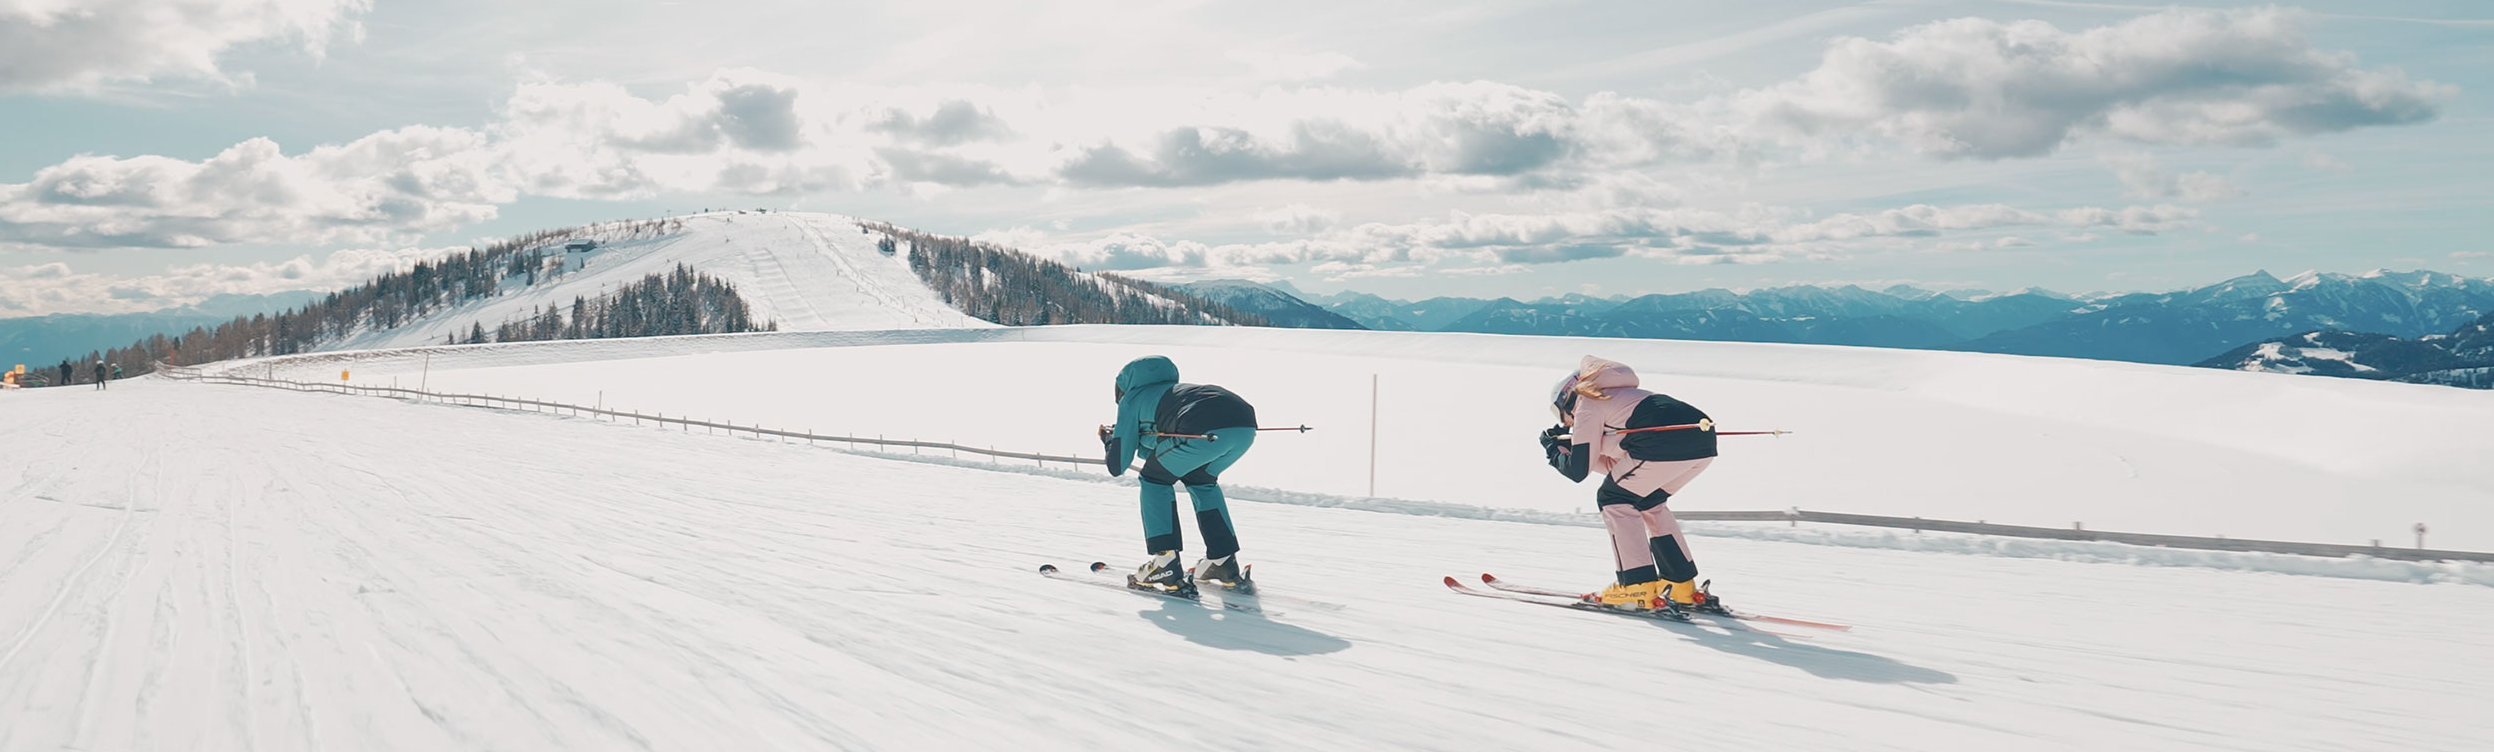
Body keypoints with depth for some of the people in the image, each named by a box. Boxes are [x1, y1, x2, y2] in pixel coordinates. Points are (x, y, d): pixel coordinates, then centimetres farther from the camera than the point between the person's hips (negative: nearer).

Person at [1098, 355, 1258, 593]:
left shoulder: (1132, 399, 26)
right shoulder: (1174, 390, 43)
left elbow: (1117, 466, 27)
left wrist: (1110, 441, 46)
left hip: (1204, 430, -6)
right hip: (1246, 425, 7)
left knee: (1155, 479, 20)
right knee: (1200, 480, 32)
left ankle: (1166, 567, 11)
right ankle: (1225, 564, 25)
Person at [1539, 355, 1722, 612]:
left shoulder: (1587, 406, 11)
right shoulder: (1614, 396, 36)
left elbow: (1578, 471, 10)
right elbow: (1614, 464, 36)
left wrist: (1554, 452, 28)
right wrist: (1569, 445, 36)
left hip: (1667, 444, -9)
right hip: (1705, 445, 9)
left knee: (1613, 500, 9)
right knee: (1647, 502, 26)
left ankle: (1638, 587, 2)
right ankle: (1682, 585, 22)